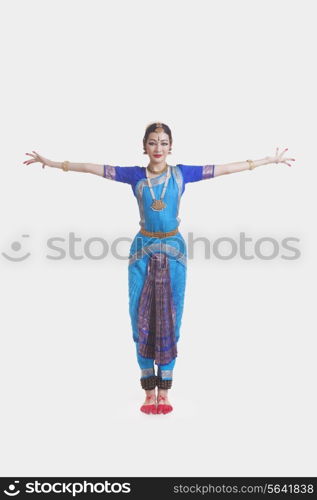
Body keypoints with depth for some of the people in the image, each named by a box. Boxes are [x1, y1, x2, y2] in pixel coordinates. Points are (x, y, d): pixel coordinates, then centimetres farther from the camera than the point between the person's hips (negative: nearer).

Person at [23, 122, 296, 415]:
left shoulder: (182, 173, 3)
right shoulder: (135, 176, 3)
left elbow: (227, 168, 5)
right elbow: (91, 168, 3)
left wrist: (270, 160, 6)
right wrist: (51, 162, 2)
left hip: (173, 249, 0)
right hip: (144, 249, 0)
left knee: (169, 319, 3)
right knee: (142, 318, 1)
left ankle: (164, 390, 14)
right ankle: (149, 390, 13)